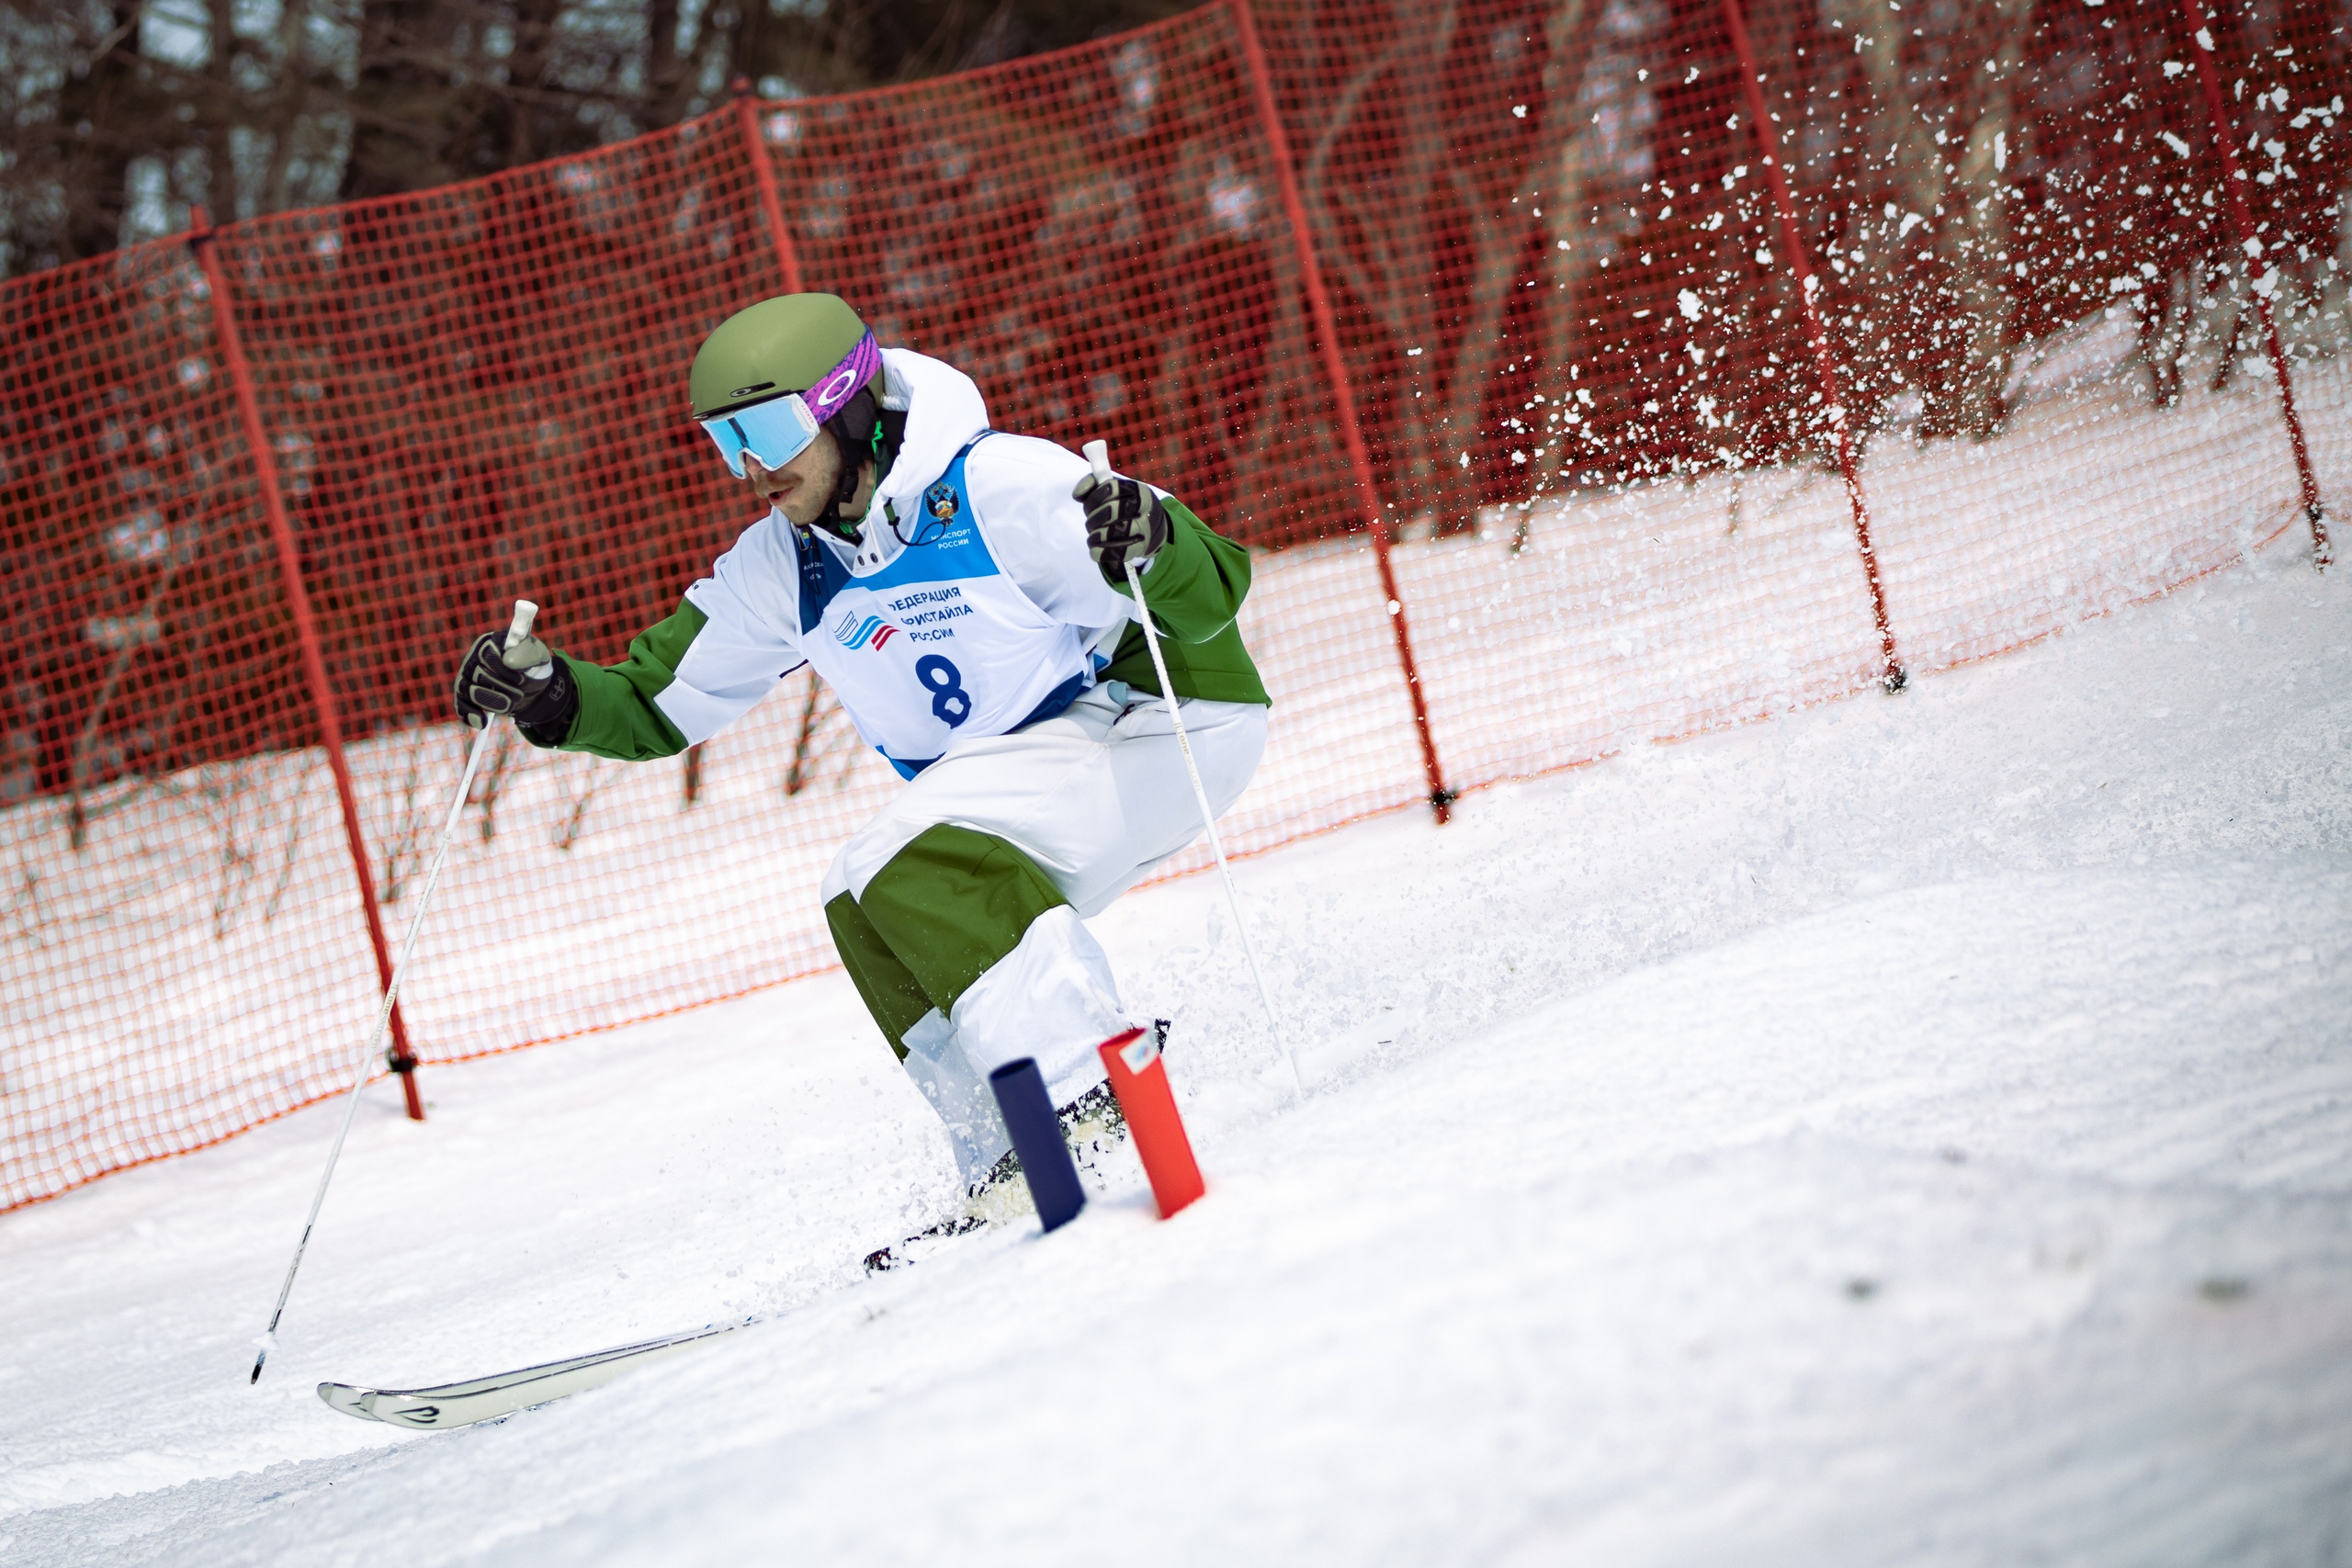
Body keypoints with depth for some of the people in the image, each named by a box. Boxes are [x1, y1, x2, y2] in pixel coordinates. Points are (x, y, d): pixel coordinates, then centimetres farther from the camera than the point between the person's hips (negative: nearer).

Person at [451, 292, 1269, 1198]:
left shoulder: (1000, 489, -22)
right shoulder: (781, 569, -1)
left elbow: (1213, 594, -24)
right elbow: (656, 706, 8)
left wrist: (1150, 546, -46)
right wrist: (551, 695, -11)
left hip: (1164, 716, -8)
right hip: (1030, 764, 8)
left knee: (921, 861, -26)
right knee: (866, 907, -9)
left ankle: (1092, 1096, -29)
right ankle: (1015, 1156, -9)